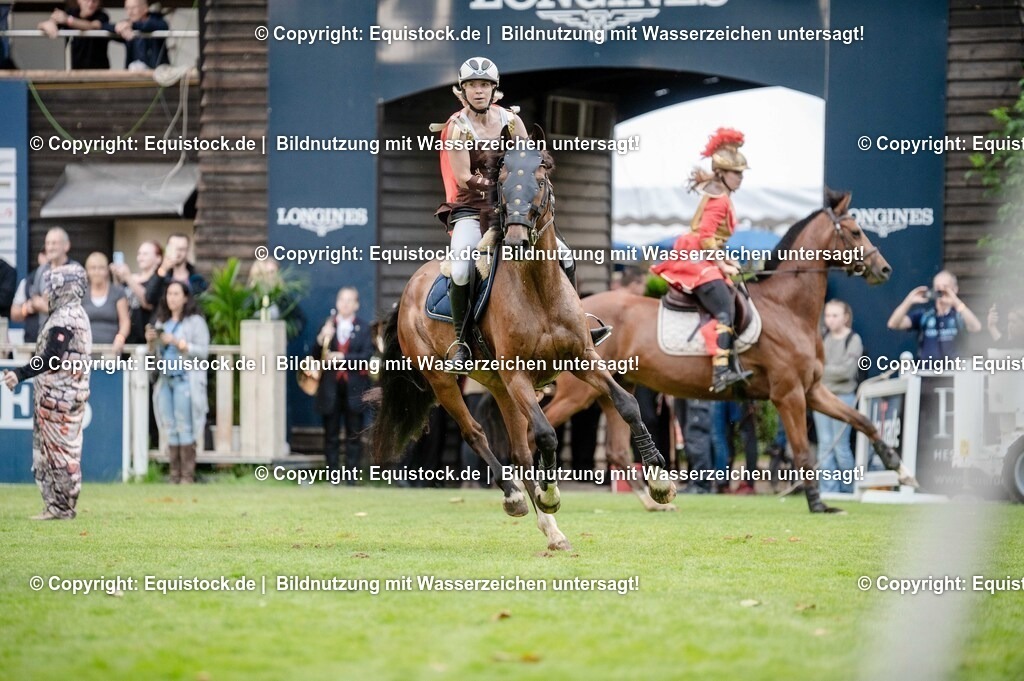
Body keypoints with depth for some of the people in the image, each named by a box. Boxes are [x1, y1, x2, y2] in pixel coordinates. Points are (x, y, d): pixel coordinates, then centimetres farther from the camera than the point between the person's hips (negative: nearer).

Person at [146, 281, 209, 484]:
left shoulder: (195, 322, 0)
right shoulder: (162, 322, 18)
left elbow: (203, 351, -8)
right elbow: (155, 353, 23)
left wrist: (177, 342, -15)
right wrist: (151, 341, 3)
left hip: (185, 380, -6)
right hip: (165, 380, 6)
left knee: (185, 428, -8)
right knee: (170, 429, 3)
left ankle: (188, 475, -8)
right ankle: (174, 474, 5)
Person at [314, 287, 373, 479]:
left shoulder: (363, 328, 6)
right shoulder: (327, 325, 10)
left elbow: (367, 355, -6)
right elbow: (316, 356, 3)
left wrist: (343, 357, -16)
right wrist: (321, 339, -16)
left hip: (353, 389, -1)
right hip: (330, 388, 1)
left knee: (353, 435, 1)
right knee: (331, 435, 3)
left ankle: (351, 476, 5)